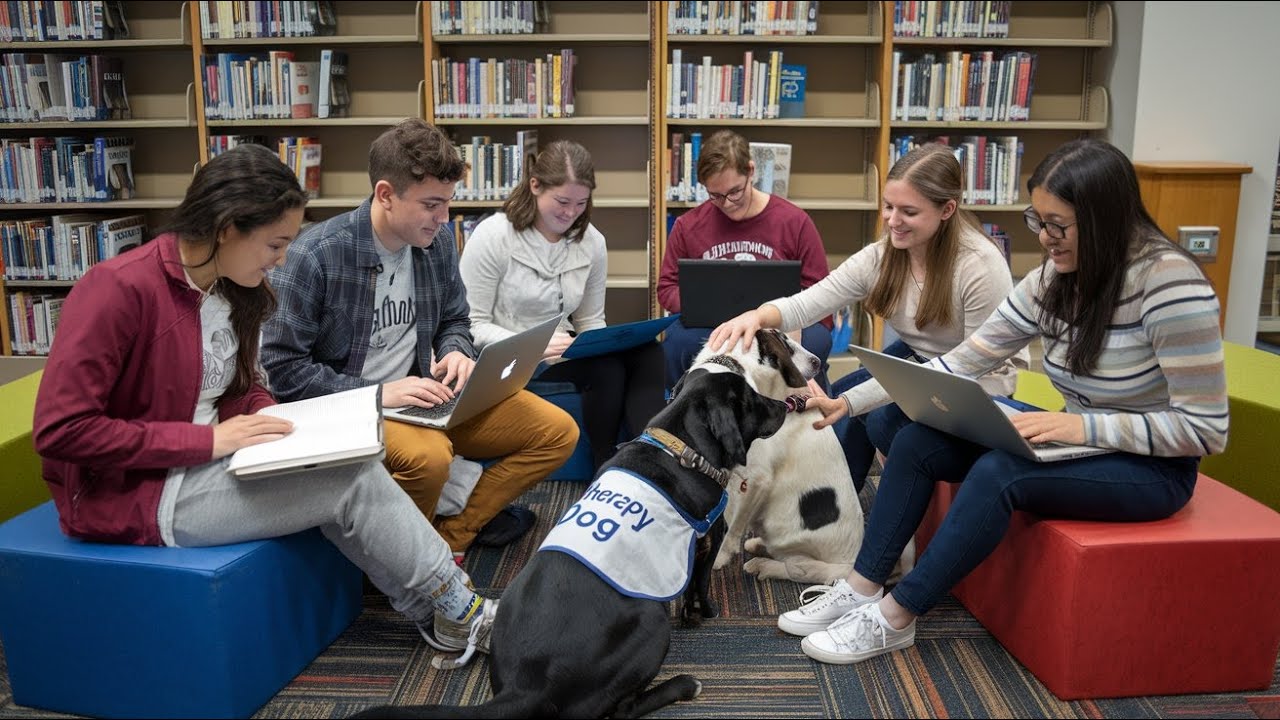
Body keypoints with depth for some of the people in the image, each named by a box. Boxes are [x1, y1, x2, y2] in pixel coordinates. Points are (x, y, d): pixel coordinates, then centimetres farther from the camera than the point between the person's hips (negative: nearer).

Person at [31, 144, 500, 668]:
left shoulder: (233, 290, 2)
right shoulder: (121, 289, -23)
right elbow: (60, 429, -24)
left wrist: (276, 425, -7)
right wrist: (208, 439, -25)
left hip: (206, 464, 8)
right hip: (124, 491, -7)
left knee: (355, 466, -16)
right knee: (352, 483, -18)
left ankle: (450, 615, -4)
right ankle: (458, 613, -2)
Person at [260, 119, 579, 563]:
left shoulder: (437, 240, 1)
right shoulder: (316, 255, -17)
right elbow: (280, 365, -17)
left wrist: (457, 353, -7)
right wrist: (377, 393, -21)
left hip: (424, 396, 7)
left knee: (558, 432, -3)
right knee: (427, 456, -39)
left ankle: (453, 534, 6)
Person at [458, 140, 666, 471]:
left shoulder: (591, 241, 6)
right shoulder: (492, 236, -9)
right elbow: (473, 325, -10)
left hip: (566, 354, 6)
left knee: (647, 352, -21)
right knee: (606, 367, -30)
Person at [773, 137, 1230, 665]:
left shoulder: (1171, 283, -24)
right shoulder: (1053, 280, -4)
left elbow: (1205, 428, -21)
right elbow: (962, 363, -5)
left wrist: (1083, 425, -29)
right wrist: (849, 401, -13)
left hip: (1154, 468, -7)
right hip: (1082, 443, 7)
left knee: (1000, 470, -32)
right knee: (915, 440, -10)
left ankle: (894, 618, -17)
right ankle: (862, 590, -4)